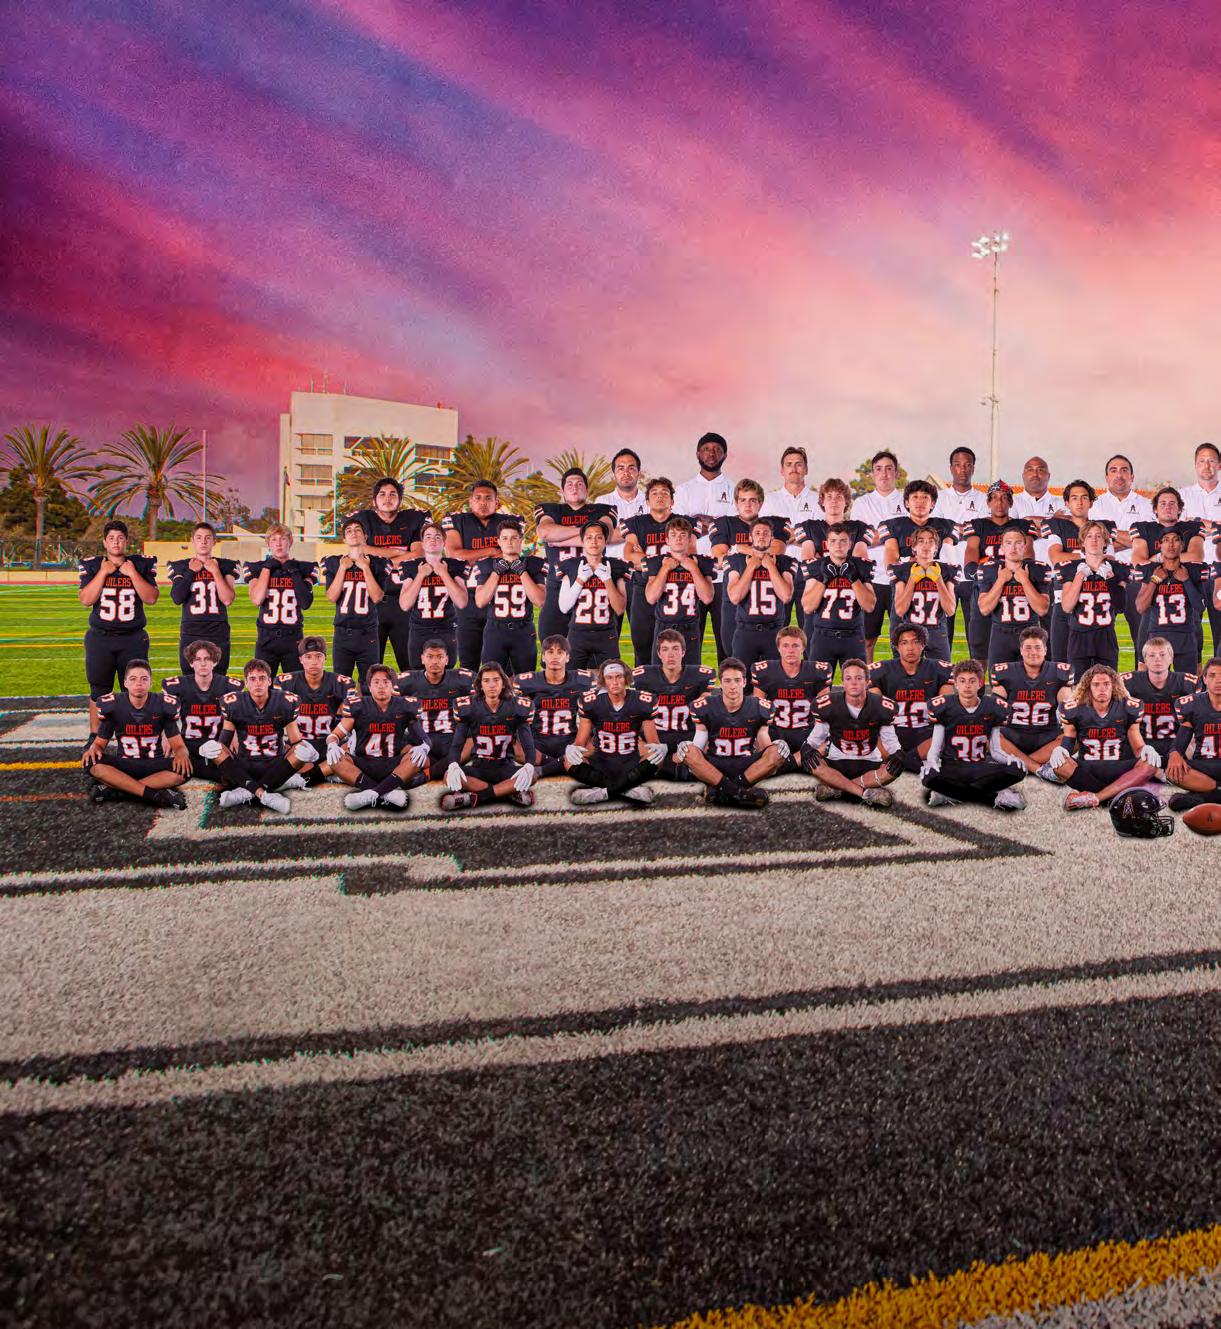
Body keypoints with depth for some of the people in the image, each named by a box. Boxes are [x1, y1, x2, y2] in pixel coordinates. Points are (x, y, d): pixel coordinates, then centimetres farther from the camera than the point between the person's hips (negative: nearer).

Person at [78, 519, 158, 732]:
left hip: (133, 638, 0)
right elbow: (85, 600, -7)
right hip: (100, 637, 1)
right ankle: (95, 737, 15)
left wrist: (133, 573, -11)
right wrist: (103, 572, -10)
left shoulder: (141, 564, 3)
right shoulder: (93, 565, 4)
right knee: (99, 691, 7)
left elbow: (151, 598, -6)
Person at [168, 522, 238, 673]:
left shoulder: (225, 566, 7)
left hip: (218, 635, 0)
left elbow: (227, 600, -7)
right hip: (190, 635, 0)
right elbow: (177, 598, -7)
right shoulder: (181, 567, 9)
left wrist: (215, 571, -9)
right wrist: (191, 572, -6)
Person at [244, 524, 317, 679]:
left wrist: (294, 573, -8)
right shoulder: (257, 568, 7)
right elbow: (256, 600, -12)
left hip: (293, 638, 0)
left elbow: (305, 603, -8)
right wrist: (267, 568, -5)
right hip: (266, 638, 0)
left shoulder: (303, 568, 6)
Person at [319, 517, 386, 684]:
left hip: (368, 634, -1)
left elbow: (377, 597, -7)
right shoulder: (334, 562, 7)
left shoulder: (376, 563, 4)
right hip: (342, 633, 1)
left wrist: (365, 568, -9)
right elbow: (332, 597, -3)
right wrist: (342, 568, -6)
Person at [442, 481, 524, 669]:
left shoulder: (510, 522, 10)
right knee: (468, 662, 4)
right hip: (468, 597, 0)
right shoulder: (457, 521, 8)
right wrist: (491, 551, -8)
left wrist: (471, 558, -7)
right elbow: (452, 553, -7)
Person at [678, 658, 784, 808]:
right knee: (685, 747, -28)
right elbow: (698, 747, 2)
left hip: (747, 767, 1)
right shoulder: (706, 707, 1)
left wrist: (771, 764, -17)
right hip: (714, 766, -1)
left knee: (781, 746, -24)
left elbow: (766, 747, 6)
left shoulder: (758, 708, 4)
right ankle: (740, 791, -37)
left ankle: (721, 790, -30)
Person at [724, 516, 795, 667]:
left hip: (774, 632, 1)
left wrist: (770, 566, -5)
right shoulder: (737, 560, 5)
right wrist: (751, 567, -5)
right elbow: (734, 597, -8)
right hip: (745, 631, -1)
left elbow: (786, 596, -9)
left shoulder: (783, 562, 7)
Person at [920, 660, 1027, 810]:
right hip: (952, 768, -2)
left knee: (1017, 770, -27)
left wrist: (1010, 759, -15)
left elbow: (995, 750, 8)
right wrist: (931, 762, -24)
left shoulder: (993, 708, 4)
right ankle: (994, 797, -23)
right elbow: (935, 747, -1)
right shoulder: (944, 707, -2)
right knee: (930, 777, -37)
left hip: (981, 767, 2)